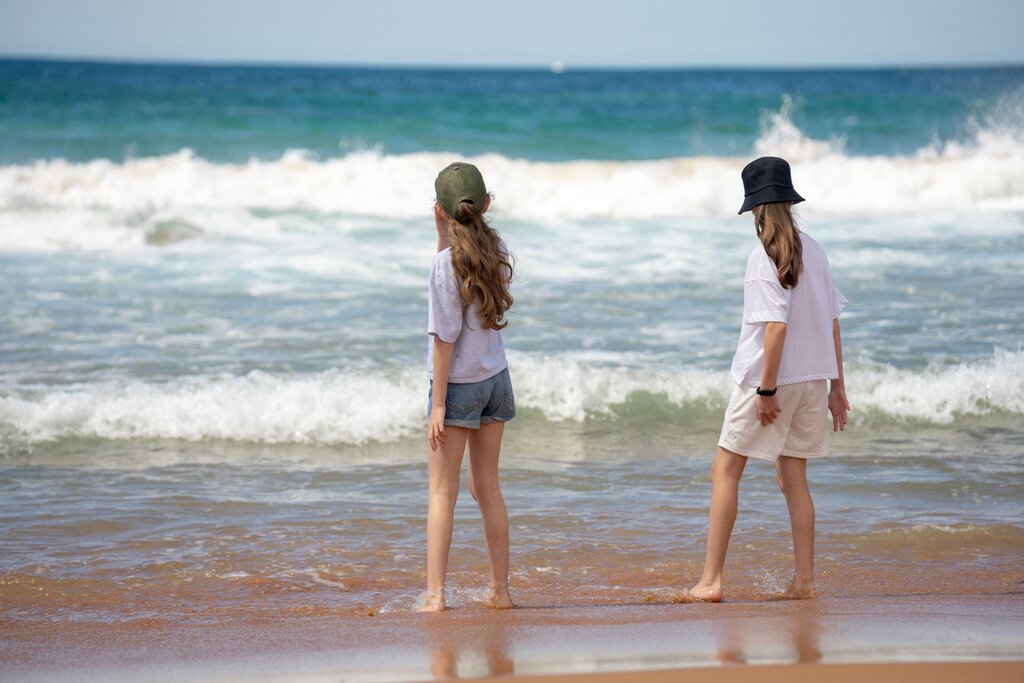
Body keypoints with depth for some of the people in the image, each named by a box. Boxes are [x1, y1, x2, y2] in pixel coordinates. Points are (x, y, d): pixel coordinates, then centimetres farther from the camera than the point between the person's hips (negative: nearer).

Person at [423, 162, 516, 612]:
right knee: (487, 487, 16)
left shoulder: (447, 262, -18)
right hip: (496, 378, 6)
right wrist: (444, 236, 9)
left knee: (442, 491, 0)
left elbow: (445, 338, -18)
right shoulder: (497, 250, 1)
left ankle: (435, 593, -4)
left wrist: (438, 403, -14)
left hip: (459, 384, -6)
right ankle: (500, 591, 20)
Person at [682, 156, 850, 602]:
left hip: (770, 377, -7)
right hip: (813, 378, 7)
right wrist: (836, 385, 15)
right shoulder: (813, 250, 8)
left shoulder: (766, 256, -13)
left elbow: (776, 326, -20)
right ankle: (804, 581, 9)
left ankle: (711, 580, -3)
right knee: (792, 477, 12)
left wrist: (767, 388, -18)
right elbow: (832, 321, 10)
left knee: (725, 469, 1)